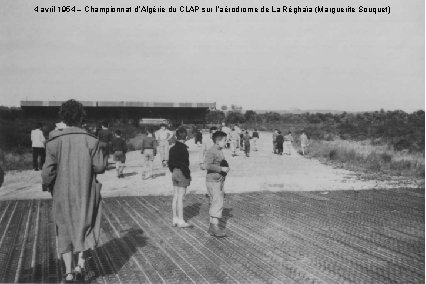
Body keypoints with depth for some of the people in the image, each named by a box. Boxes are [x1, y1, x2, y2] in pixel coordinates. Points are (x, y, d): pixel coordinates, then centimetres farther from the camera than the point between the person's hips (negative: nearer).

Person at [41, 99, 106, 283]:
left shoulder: (54, 142, -8)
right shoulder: (91, 141, -9)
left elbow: (49, 170, -10)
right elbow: (100, 167, -10)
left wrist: (46, 185, 9)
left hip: (62, 194, 1)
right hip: (86, 193, 0)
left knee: (65, 230, 13)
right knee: (84, 226, 16)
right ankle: (81, 263, 0)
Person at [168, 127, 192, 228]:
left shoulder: (172, 148, 7)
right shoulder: (183, 149, -17)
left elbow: (170, 163, 12)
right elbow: (184, 164, -19)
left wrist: (173, 172, 19)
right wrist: (188, 175, -12)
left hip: (175, 173, 8)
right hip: (182, 174, -8)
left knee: (175, 197, 12)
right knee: (180, 198, -4)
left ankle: (175, 219, 19)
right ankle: (181, 221, 2)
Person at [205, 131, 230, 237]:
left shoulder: (219, 151, 15)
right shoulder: (211, 151, -16)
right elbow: (208, 165, -26)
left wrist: (226, 167, 12)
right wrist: (221, 169, -22)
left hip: (219, 181, 10)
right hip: (213, 181, -10)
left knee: (215, 204, 12)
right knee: (218, 203, -13)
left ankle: (212, 227, 17)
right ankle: (215, 227, -12)